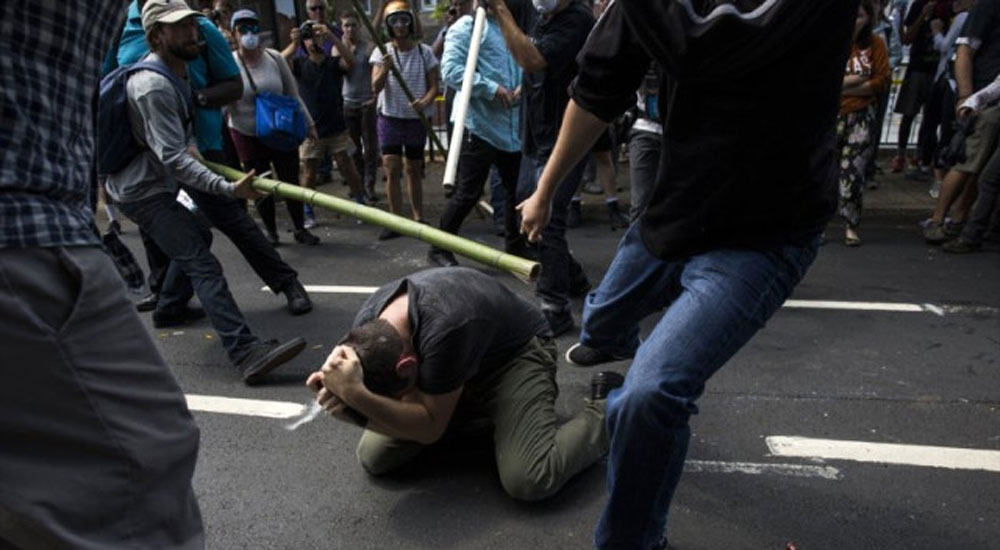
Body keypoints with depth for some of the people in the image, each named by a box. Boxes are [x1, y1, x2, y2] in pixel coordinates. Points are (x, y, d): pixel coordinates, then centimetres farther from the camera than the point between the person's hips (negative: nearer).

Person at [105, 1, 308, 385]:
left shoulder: (178, 70, 8)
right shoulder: (152, 87, -23)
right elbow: (174, 159, -29)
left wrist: (191, 142, 7)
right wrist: (229, 188, -37)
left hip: (155, 184, 10)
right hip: (143, 191, -10)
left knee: (197, 238, 26)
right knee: (202, 264, -22)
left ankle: (169, 310, 41)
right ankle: (247, 353, -33)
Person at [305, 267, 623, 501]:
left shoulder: (445, 331, -42)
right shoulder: (369, 322, -20)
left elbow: (428, 427, -30)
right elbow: (393, 419, -14)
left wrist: (355, 395, -42)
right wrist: (346, 405, -34)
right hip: (457, 368, 7)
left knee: (528, 480, -30)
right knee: (373, 457, -3)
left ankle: (607, 409, -2)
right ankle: (477, 409, 19)